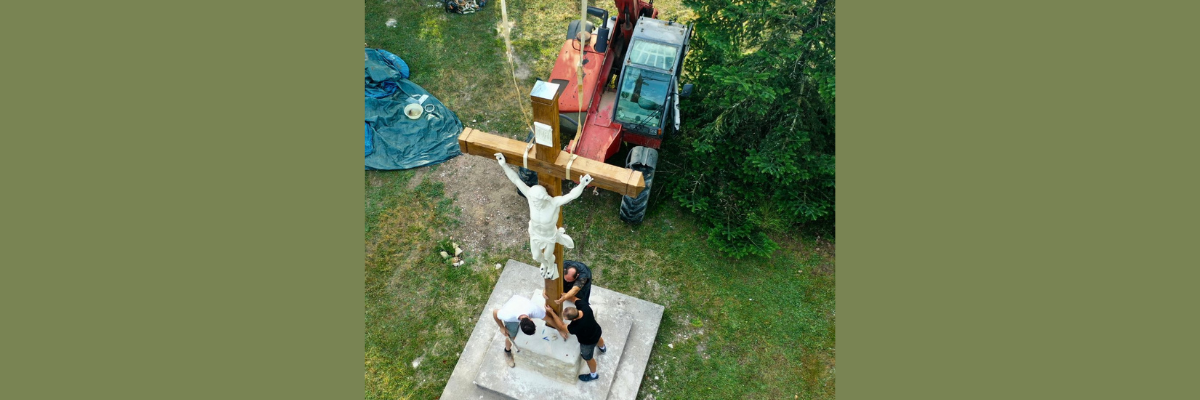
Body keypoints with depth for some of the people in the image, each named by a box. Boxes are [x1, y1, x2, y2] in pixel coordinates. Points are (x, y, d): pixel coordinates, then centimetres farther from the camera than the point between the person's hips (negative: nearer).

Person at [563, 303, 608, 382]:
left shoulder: (576, 327, -47)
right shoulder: (585, 307, -36)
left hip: (588, 342, -6)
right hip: (597, 331, 6)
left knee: (588, 358, 27)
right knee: (598, 339, 42)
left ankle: (593, 375, 56)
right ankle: (603, 348, 78)